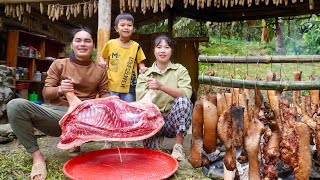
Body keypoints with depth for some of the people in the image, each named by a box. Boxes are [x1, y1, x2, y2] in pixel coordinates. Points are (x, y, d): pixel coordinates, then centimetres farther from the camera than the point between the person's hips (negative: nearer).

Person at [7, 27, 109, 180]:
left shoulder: (100, 70, 12)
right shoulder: (59, 64, 7)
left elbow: (104, 94, 10)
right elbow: (46, 92, 3)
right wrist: (59, 90, -20)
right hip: (58, 114, -1)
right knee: (15, 105, -24)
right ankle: (37, 156, -10)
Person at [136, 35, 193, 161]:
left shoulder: (180, 70, 2)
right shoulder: (145, 75, 3)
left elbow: (186, 94, -16)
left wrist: (161, 86, -29)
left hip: (174, 121, 0)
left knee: (183, 101, -29)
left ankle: (178, 146, -16)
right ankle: (157, 139, 5)